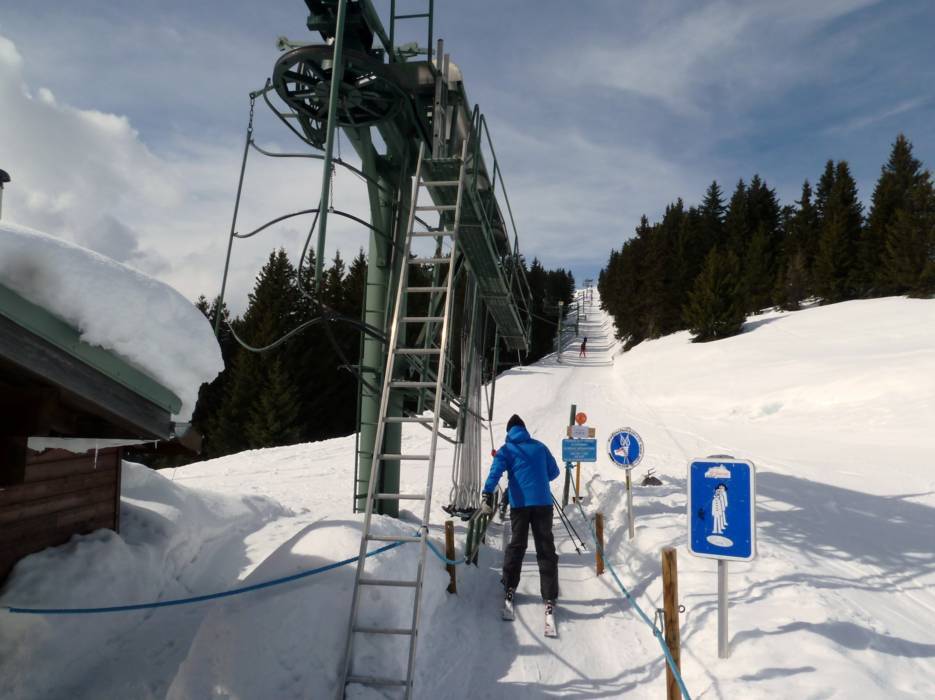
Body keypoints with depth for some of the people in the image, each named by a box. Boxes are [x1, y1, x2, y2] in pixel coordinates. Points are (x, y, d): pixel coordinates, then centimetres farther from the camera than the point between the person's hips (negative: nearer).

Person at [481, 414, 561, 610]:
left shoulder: (506, 450, 5)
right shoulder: (539, 446, 13)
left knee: (516, 545, 17)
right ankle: (549, 597, -3)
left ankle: (509, 588, 20)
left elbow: (495, 472, -12)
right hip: (543, 502, 1)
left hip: (519, 503, -1)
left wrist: (488, 495, -21)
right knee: (546, 549, 3)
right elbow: (554, 472, 19)